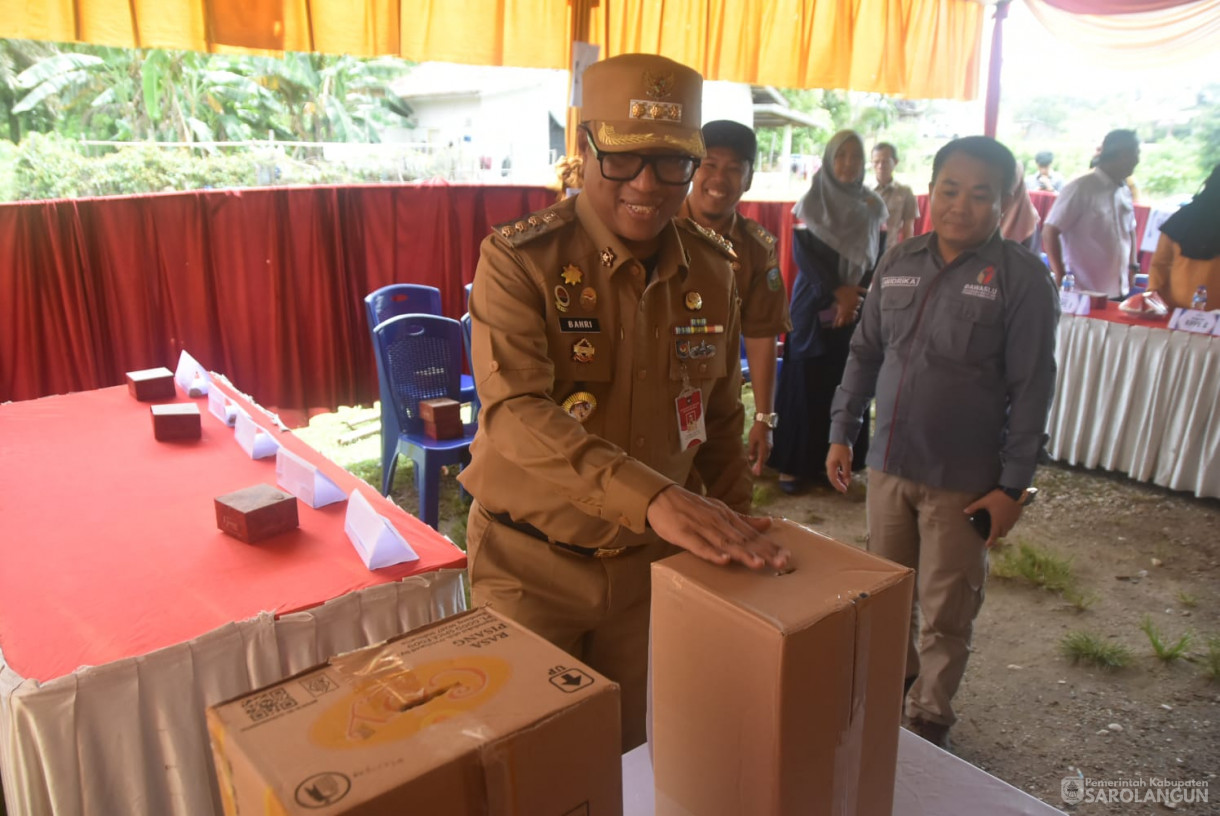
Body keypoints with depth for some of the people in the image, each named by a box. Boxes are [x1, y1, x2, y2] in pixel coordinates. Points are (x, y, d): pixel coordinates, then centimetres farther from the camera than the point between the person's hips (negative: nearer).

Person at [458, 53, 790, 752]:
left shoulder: (712, 269, 0)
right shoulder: (518, 260, -16)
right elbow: (517, 413, -31)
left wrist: (737, 535, 12)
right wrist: (653, 498, -43)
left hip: (649, 561, 4)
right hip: (530, 561, -3)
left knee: (632, 752, 21)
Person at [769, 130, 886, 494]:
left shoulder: (872, 206, 9)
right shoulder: (811, 203, 0)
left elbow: (878, 260, 7)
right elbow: (803, 255, -8)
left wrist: (855, 298, -8)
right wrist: (838, 292, -15)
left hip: (857, 311, 3)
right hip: (814, 310, -3)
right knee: (806, 384, -2)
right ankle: (794, 464, 6)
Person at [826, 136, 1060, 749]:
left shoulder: (1020, 277, -9)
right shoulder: (898, 263, 4)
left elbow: (1032, 388, -10)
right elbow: (865, 353, 11)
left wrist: (1013, 485, -11)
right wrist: (841, 433, 8)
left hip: (963, 480, -4)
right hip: (888, 464, 4)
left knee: (946, 611, 10)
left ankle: (930, 716, 31)